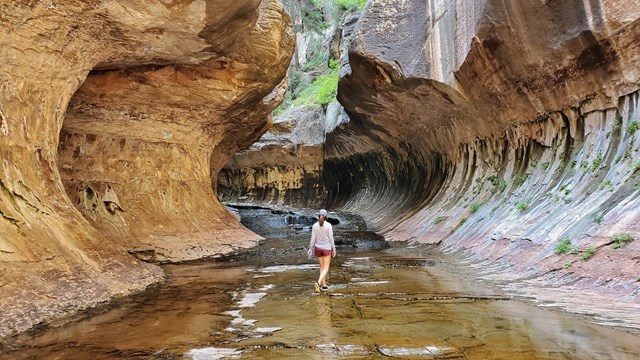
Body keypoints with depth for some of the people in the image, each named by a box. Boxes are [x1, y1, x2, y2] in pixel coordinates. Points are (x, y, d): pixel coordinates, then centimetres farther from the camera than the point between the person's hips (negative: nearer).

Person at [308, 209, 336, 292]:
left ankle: (324, 285, 23)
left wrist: (310, 249, 5)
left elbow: (313, 238, -4)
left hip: (318, 248, 4)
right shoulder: (328, 225, -13)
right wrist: (334, 250, -2)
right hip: (326, 249, -3)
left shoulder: (314, 225, -5)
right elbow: (331, 238, -10)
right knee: (326, 269, 1)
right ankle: (318, 283, -22)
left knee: (322, 266, 20)